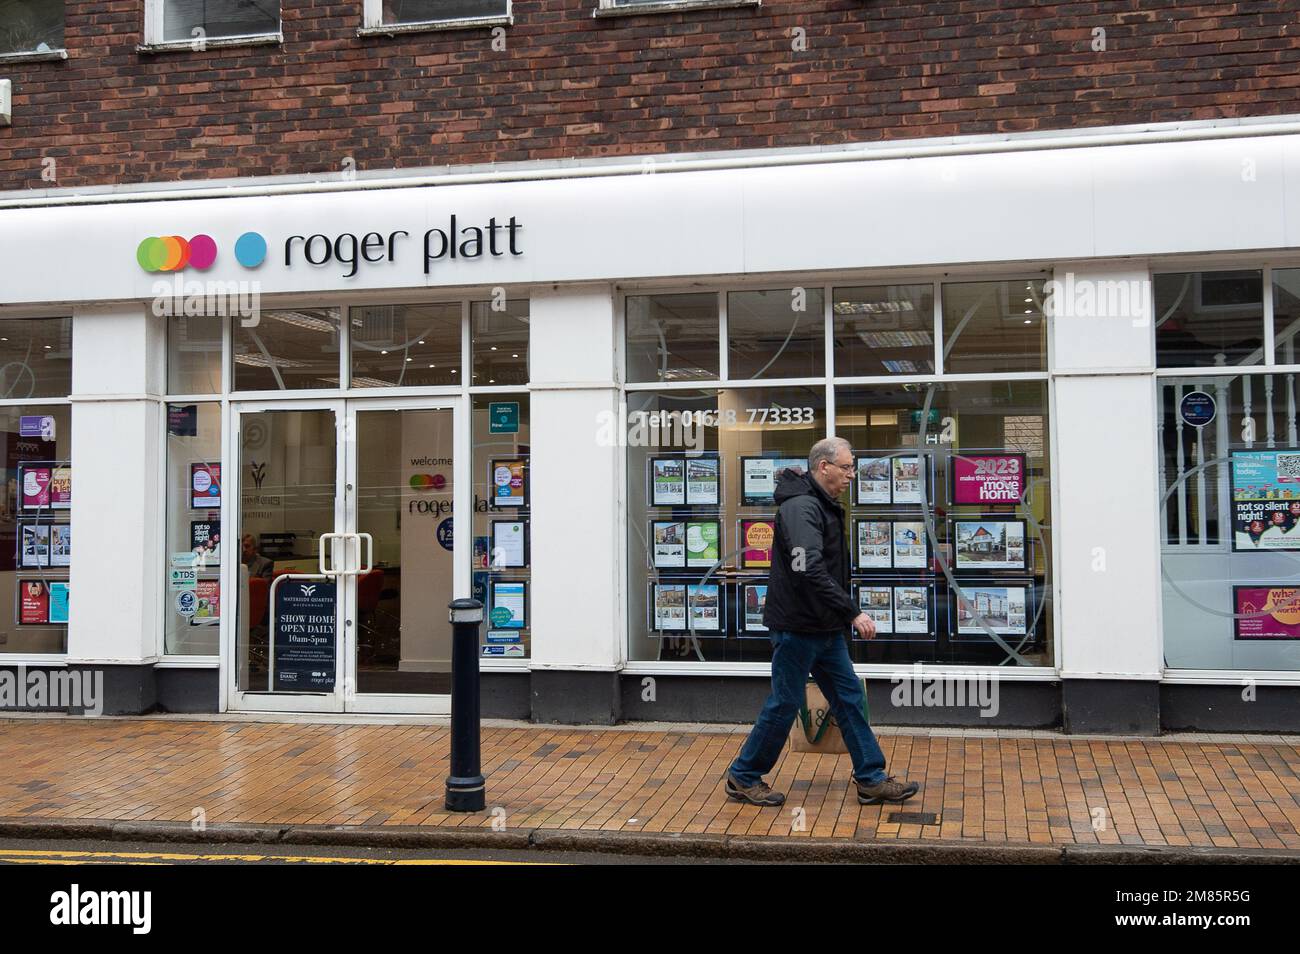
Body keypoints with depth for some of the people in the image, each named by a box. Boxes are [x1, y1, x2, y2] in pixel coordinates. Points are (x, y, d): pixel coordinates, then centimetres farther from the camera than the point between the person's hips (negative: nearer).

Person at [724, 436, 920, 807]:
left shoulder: (824, 505, 13)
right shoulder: (801, 507, -20)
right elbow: (810, 571, -32)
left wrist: (843, 616, 18)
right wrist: (852, 613, -30)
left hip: (825, 627, 10)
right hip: (796, 627, -10)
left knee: (849, 698, 11)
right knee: (785, 703, 1)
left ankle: (872, 780, 19)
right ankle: (743, 777, 17)